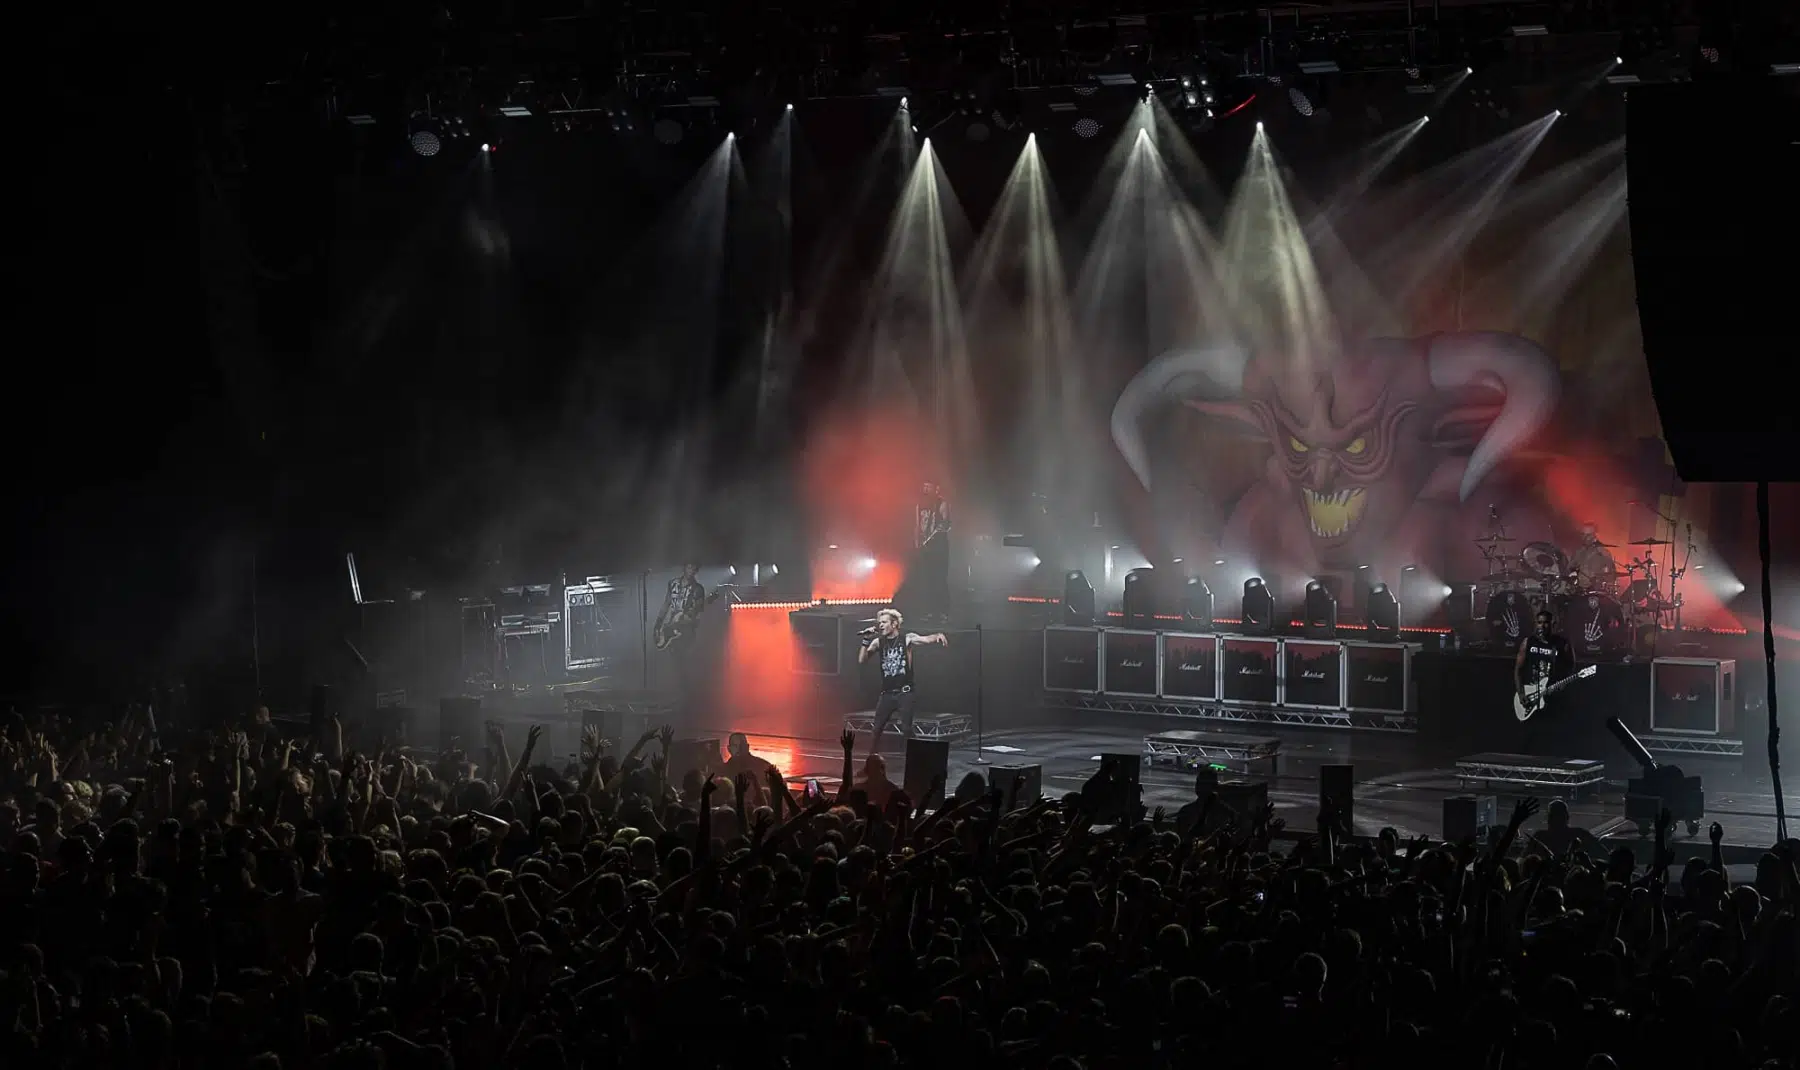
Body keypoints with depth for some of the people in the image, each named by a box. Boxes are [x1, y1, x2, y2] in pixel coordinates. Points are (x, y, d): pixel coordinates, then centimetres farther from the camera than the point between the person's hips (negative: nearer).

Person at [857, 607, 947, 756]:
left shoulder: (907, 638, -3)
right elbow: (861, 660, 2)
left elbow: (927, 639, -18)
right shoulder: (878, 642, 6)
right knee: (877, 729, 4)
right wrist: (866, 641, -10)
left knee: (906, 730, -7)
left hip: (904, 692, -4)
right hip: (887, 693, 4)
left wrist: (938, 636, -40)